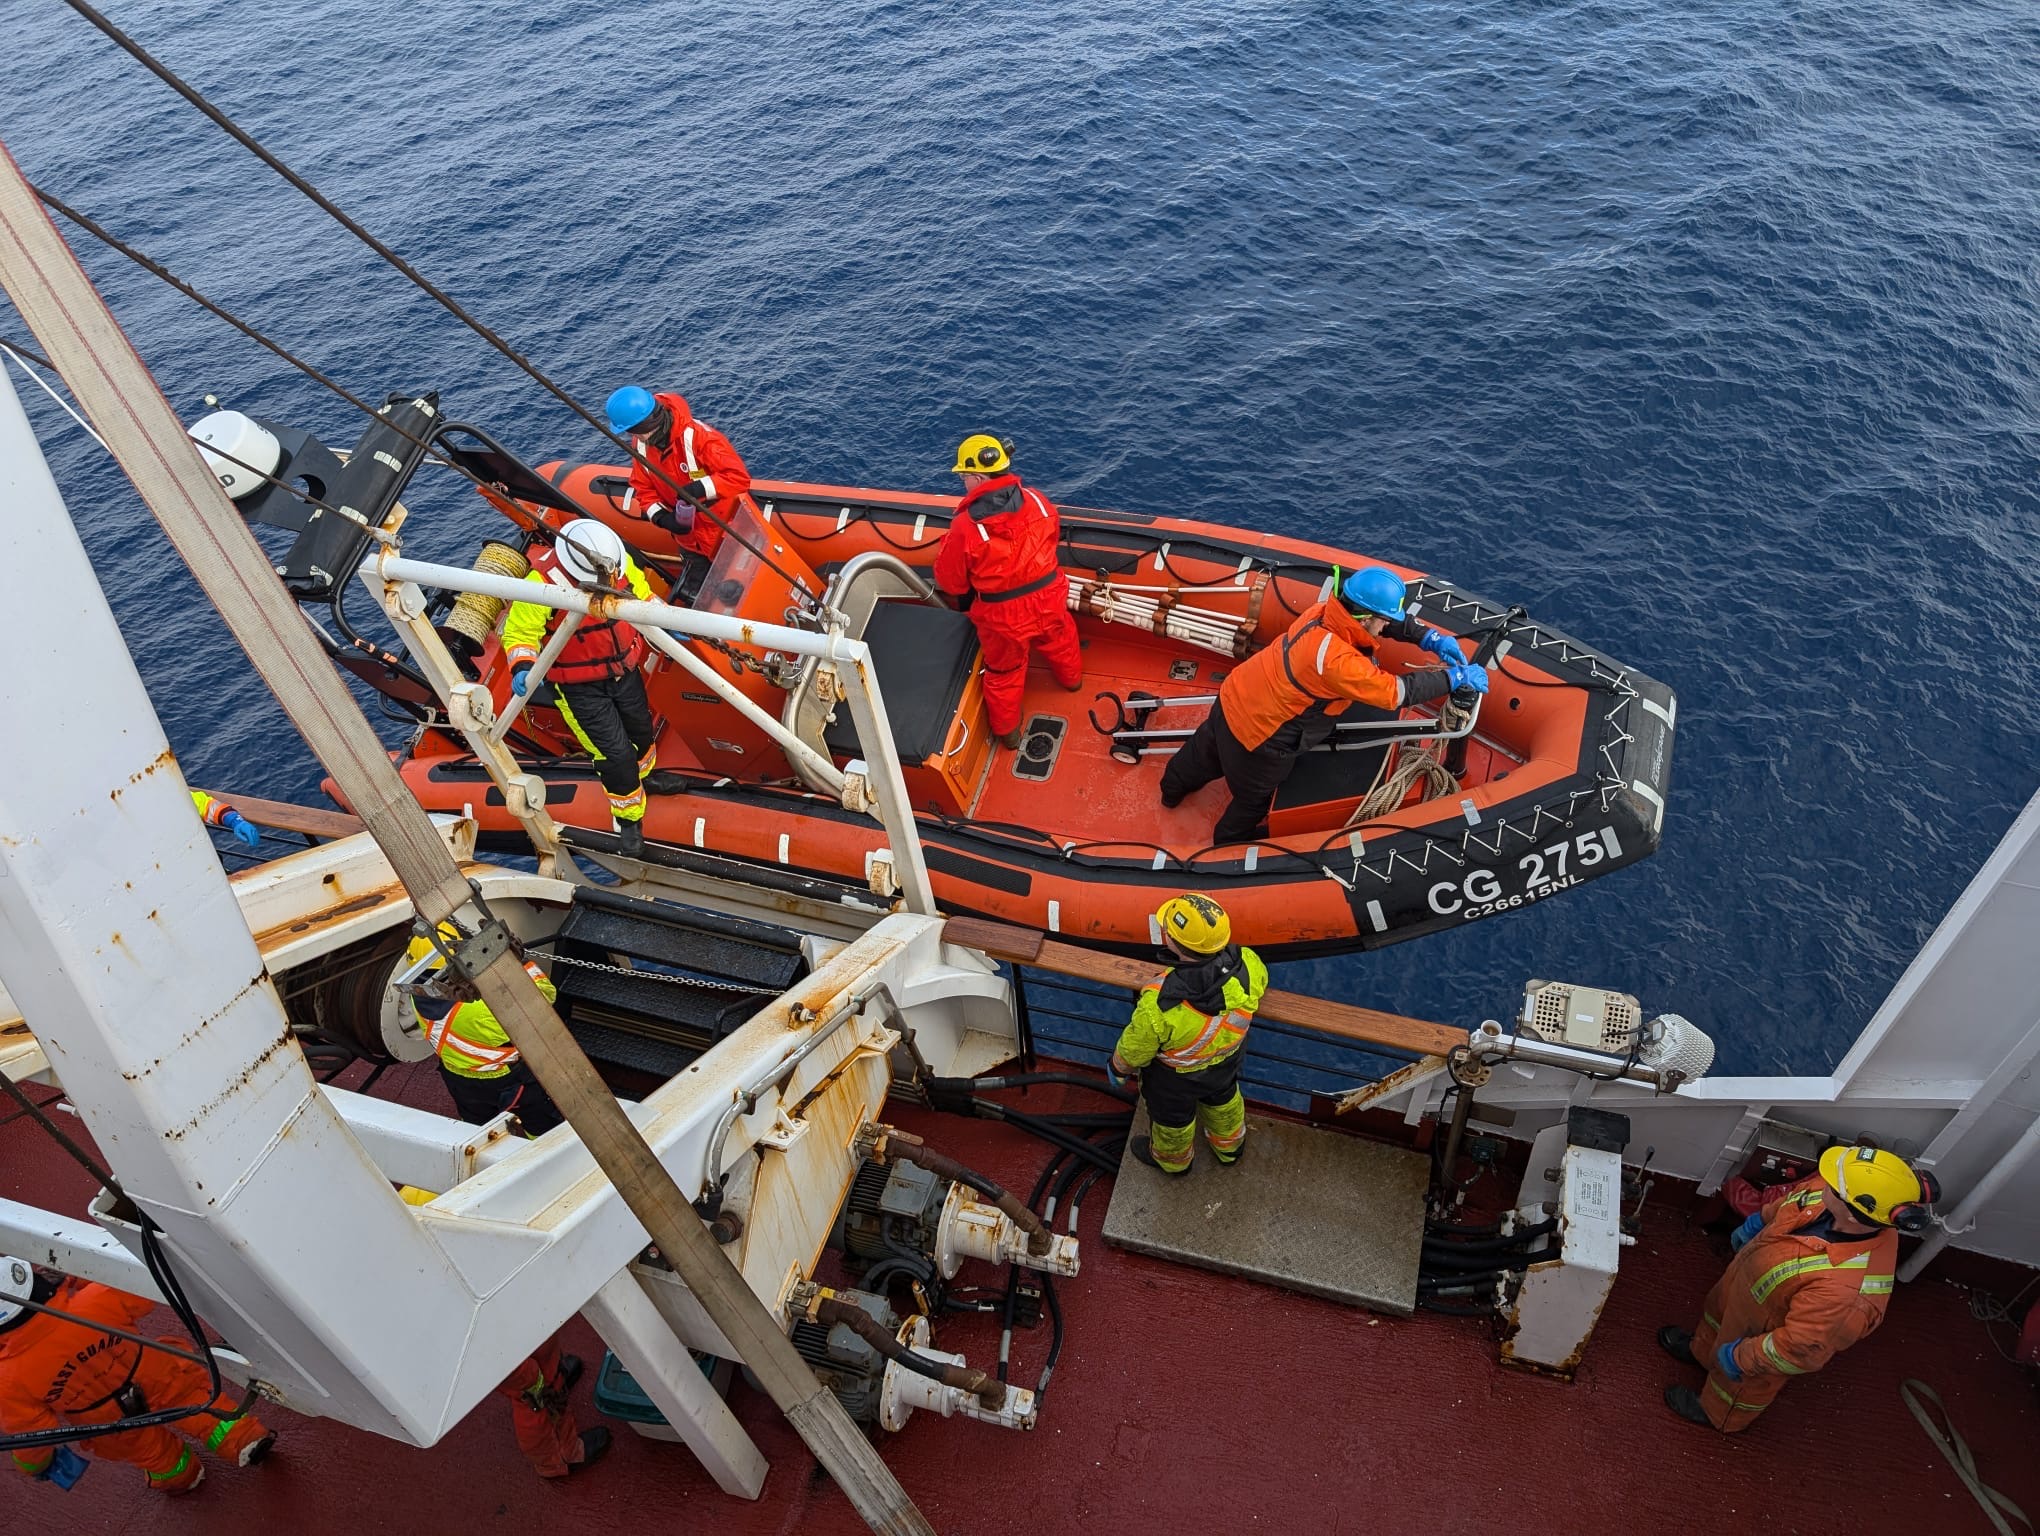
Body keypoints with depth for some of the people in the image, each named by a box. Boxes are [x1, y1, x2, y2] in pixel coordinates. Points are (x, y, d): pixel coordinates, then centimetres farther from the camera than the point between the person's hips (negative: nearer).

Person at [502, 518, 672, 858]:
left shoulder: (620, 563, -17)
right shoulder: (541, 585, -32)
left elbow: (642, 596, 4)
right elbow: (519, 633, -24)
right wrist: (522, 668, -41)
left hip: (624, 671, 6)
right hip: (579, 687, -5)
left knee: (642, 730, 27)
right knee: (615, 754, -3)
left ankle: (643, 775, 61)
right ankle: (628, 817, 24)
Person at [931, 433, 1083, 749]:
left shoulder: (964, 526, -27)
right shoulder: (1036, 500, -14)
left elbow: (949, 581, -15)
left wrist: (960, 603, 7)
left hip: (1003, 616, -4)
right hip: (1049, 599, 4)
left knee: (1003, 673, 21)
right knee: (1060, 640, 35)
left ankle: (1007, 731, 40)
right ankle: (1072, 678, 64)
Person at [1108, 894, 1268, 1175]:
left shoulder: (1160, 1003, -45)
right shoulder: (1247, 965, -34)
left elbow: (1135, 1048, -25)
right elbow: (1260, 983, -7)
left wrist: (1118, 1068, -1)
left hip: (1175, 1080, -4)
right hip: (1226, 1063, 4)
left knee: (1172, 1119, 30)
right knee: (1222, 1102, 36)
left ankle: (1172, 1161, 61)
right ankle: (1229, 1149, 66)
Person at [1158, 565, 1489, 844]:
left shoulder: (1324, 611, -13)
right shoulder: (1338, 661, -36)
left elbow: (1392, 621, 5)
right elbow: (1398, 692, -28)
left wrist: (1429, 637, -4)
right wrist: (1456, 677, -17)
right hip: (1257, 735, -7)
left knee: (1205, 754, 35)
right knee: (1255, 799, 23)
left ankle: (1174, 788, 63)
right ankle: (1231, 842, 51)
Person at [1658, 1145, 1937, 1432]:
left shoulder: (1845, 1290, -49)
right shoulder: (1839, 1197, -29)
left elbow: (1799, 1350, -35)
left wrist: (1739, 1357, -19)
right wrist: (1756, 1223, 13)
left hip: (1764, 1330, -6)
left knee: (1739, 1378, 26)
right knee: (1719, 1308, 35)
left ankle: (1717, 1413, 58)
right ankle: (1702, 1351, 67)